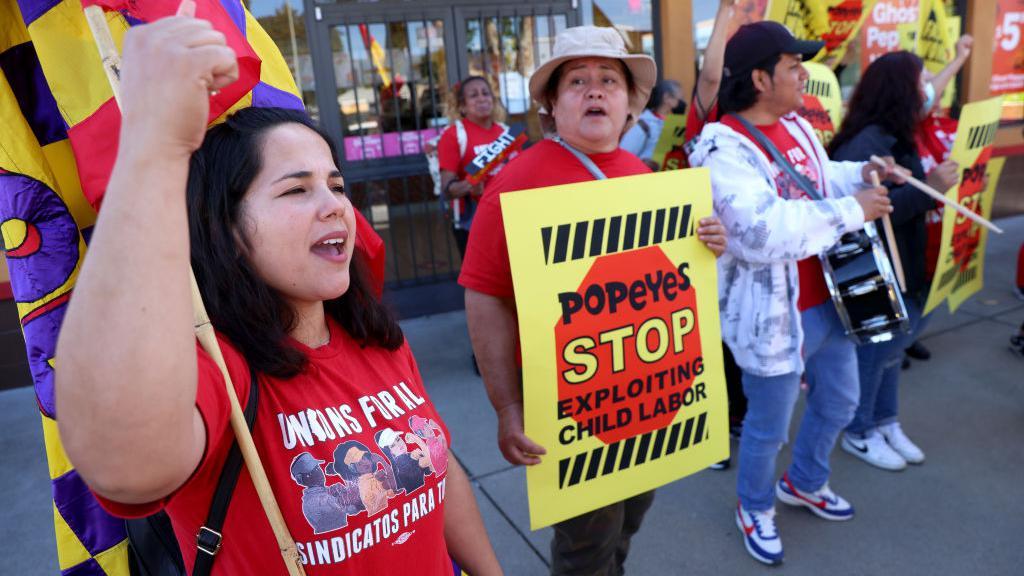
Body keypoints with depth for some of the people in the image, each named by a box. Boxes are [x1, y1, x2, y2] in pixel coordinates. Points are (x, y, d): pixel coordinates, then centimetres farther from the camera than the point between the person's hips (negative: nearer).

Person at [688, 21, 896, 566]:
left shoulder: (797, 126, 6)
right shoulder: (724, 150, -23)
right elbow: (763, 231, -36)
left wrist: (859, 174, 7)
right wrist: (850, 211, -28)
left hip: (828, 301, 9)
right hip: (774, 316, -9)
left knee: (838, 402, 26)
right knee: (768, 428, 10)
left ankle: (803, 483, 51)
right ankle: (755, 507, 38)